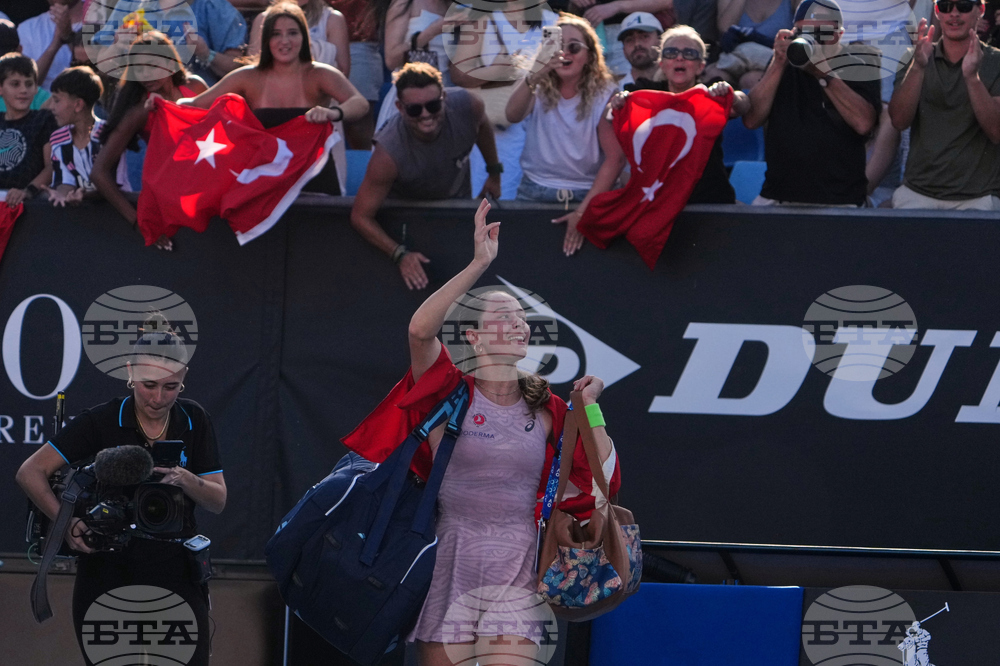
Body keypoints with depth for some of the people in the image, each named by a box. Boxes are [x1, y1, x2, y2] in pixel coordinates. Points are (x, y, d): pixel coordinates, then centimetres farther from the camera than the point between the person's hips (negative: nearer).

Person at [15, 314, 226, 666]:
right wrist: (66, 522, -23)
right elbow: (30, 472, -9)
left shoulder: (194, 422, 3)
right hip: (108, 576, -2)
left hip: (176, 577, 2)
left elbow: (218, 500, 5)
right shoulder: (100, 422, -6)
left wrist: (185, 480, -17)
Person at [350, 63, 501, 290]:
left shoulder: (467, 106, -31)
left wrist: (494, 172, 10)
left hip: (458, 203, 3)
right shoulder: (389, 155, -43)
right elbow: (360, 217, -33)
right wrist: (400, 254, -41)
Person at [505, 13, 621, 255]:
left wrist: (584, 212, -21)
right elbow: (513, 115, -23)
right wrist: (534, 76, -43)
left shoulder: (604, 94, -7)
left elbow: (616, 157, -12)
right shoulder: (539, 88, -2)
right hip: (535, 191, 2)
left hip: (587, 193, -1)